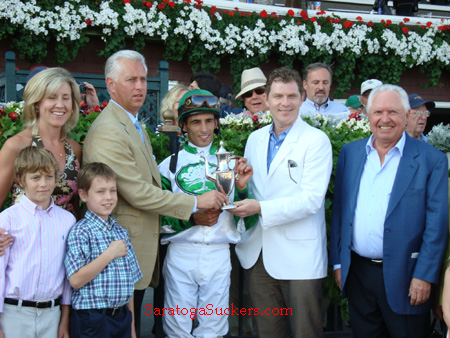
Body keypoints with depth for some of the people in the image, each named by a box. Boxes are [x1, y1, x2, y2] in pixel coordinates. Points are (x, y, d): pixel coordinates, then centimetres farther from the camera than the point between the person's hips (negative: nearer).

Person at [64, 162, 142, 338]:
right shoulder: (80, 232, -9)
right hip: (92, 321, -5)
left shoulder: (121, 232, 11)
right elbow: (76, 280, -18)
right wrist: (110, 254, -15)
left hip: (122, 316, 6)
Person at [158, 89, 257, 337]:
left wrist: (242, 187, -9)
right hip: (180, 254, -1)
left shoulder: (230, 163, 9)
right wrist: (192, 218, -14)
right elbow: (158, 220, 1)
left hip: (219, 256, 1)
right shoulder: (170, 165, 3)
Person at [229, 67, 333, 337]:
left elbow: (312, 198, -16)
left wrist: (261, 209, -21)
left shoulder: (316, 140, -7)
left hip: (300, 256, -5)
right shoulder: (255, 139, 12)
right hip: (258, 254, 6)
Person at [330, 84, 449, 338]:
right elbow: (339, 210, 10)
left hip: (403, 277, -3)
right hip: (357, 273, 4)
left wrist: (424, 276, -11)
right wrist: (338, 261, 7)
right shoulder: (350, 153, 7)